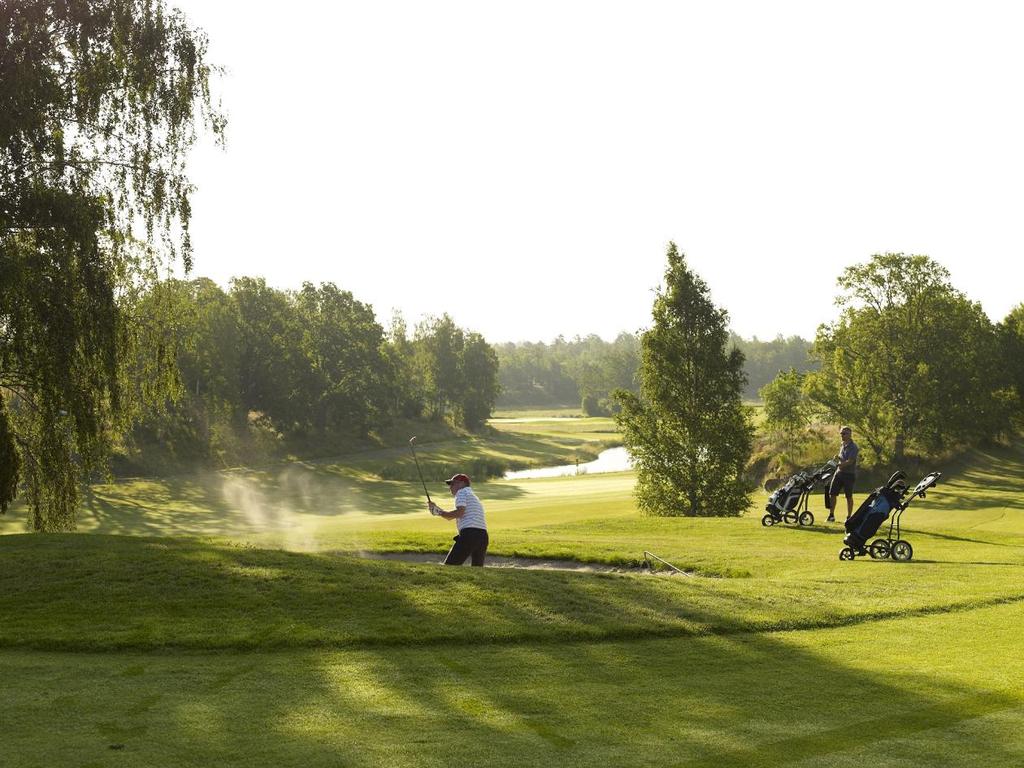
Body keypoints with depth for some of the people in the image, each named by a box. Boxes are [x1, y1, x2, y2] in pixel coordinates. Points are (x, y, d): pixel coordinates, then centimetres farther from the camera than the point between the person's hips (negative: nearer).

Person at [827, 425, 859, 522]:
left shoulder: (853, 447, -11)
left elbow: (850, 461, -21)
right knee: (832, 493, 2)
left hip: (849, 474, -7)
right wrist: (838, 457, 2)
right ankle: (831, 515, 9)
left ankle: (849, 517, 8)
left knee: (849, 496, 0)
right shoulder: (842, 445, 14)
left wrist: (838, 464, -31)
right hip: (839, 472, 7)